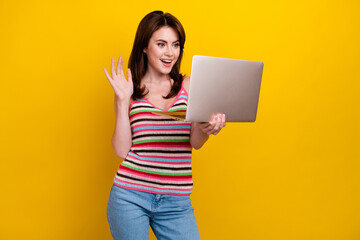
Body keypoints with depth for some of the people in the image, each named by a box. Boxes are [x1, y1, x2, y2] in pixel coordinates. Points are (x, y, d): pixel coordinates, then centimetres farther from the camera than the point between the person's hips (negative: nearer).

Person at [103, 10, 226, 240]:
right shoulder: (130, 91, 4)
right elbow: (122, 150, -3)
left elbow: (196, 142, -2)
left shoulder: (189, 86, 7)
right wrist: (123, 101, -8)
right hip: (130, 196, -1)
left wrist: (207, 128, -24)